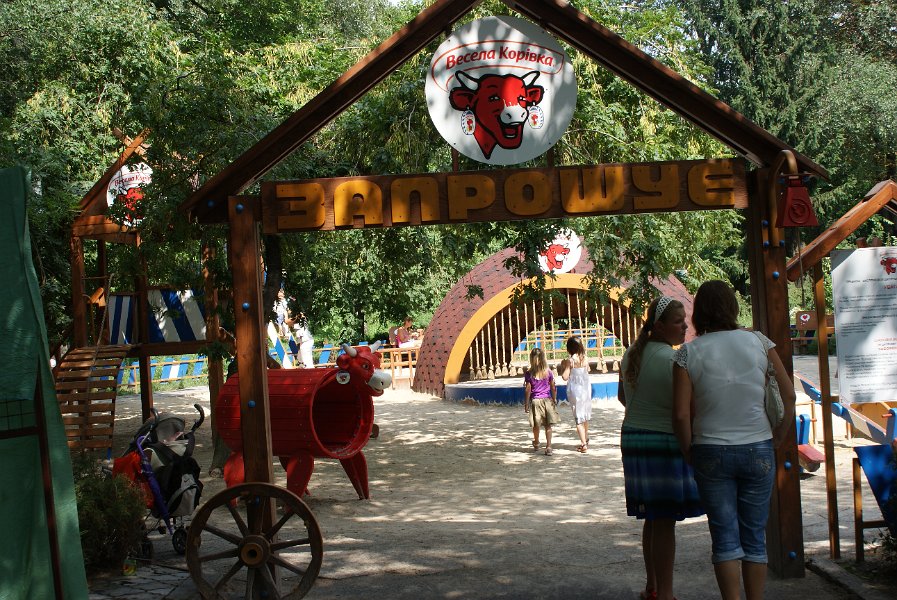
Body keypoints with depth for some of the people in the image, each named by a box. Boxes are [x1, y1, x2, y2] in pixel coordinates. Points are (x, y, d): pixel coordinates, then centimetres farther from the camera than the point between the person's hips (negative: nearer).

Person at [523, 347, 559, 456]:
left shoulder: (529, 374, -10)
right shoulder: (548, 372, -5)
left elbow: (528, 390, -8)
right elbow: (553, 388, 0)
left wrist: (526, 404, 1)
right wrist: (554, 400, 13)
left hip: (535, 401, -1)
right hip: (547, 400, 1)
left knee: (536, 425, 15)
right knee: (548, 426, 5)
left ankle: (536, 445, 34)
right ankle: (548, 447, -1)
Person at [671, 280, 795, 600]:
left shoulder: (688, 353, -6)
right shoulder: (759, 342, 0)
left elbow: (681, 414, -10)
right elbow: (788, 397, -1)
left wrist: (690, 454, 4)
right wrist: (775, 442, 8)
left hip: (712, 453, -1)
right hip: (758, 451, 2)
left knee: (725, 537, 5)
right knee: (755, 535, 11)